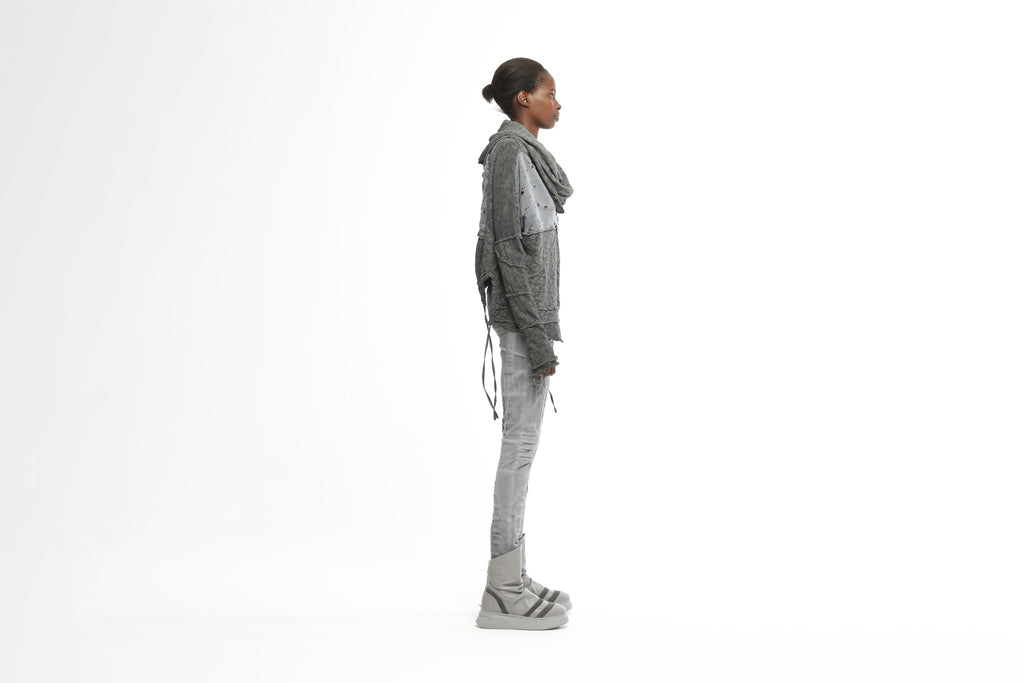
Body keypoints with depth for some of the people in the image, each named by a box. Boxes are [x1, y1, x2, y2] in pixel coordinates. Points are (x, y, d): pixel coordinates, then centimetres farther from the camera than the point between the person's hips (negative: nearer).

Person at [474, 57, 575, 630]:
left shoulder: (523, 152, 17)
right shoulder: (511, 153, -13)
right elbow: (510, 249, -19)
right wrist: (538, 339, -20)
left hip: (529, 312, 10)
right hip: (524, 316, -10)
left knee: (522, 443, 11)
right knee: (521, 443, -5)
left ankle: (513, 577, 20)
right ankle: (504, 592, 5)